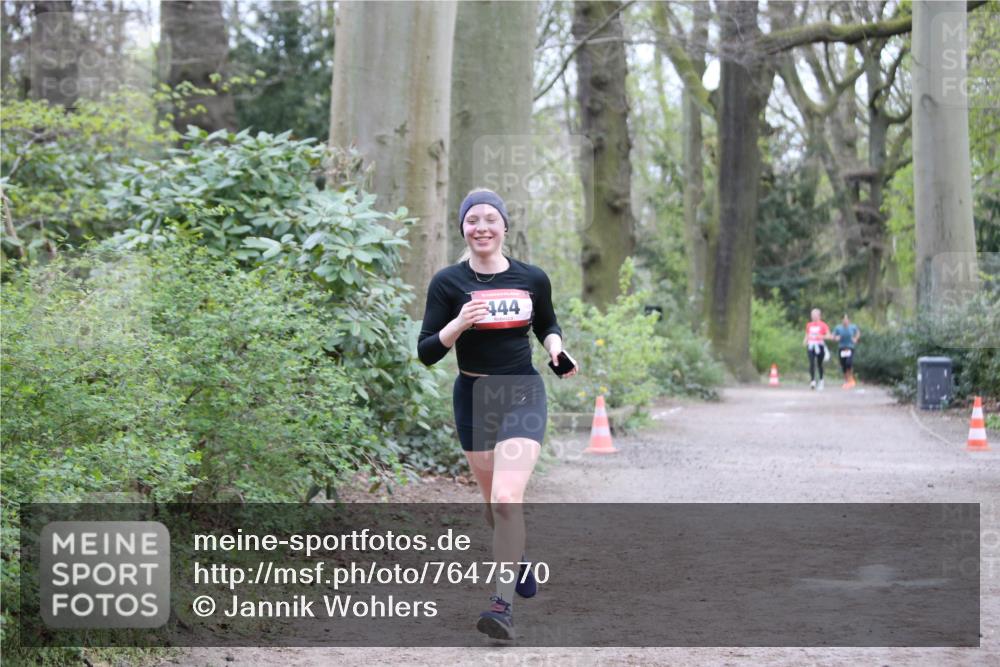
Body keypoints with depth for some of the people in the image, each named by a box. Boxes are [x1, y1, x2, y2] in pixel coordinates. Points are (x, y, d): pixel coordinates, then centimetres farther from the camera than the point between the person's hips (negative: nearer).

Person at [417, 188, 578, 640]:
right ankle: (518, 563, 45)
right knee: (494, 503, 15)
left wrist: (556, 347, -4)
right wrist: (459, 324, -24)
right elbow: (426, 353, -7)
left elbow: (547, 325, 18)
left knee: (507, 499, -19)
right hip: (473, 399, 2)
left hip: (522, 395, -2)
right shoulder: (448, 282, -4)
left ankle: (503, 605, -17)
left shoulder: (533, 279, -1)